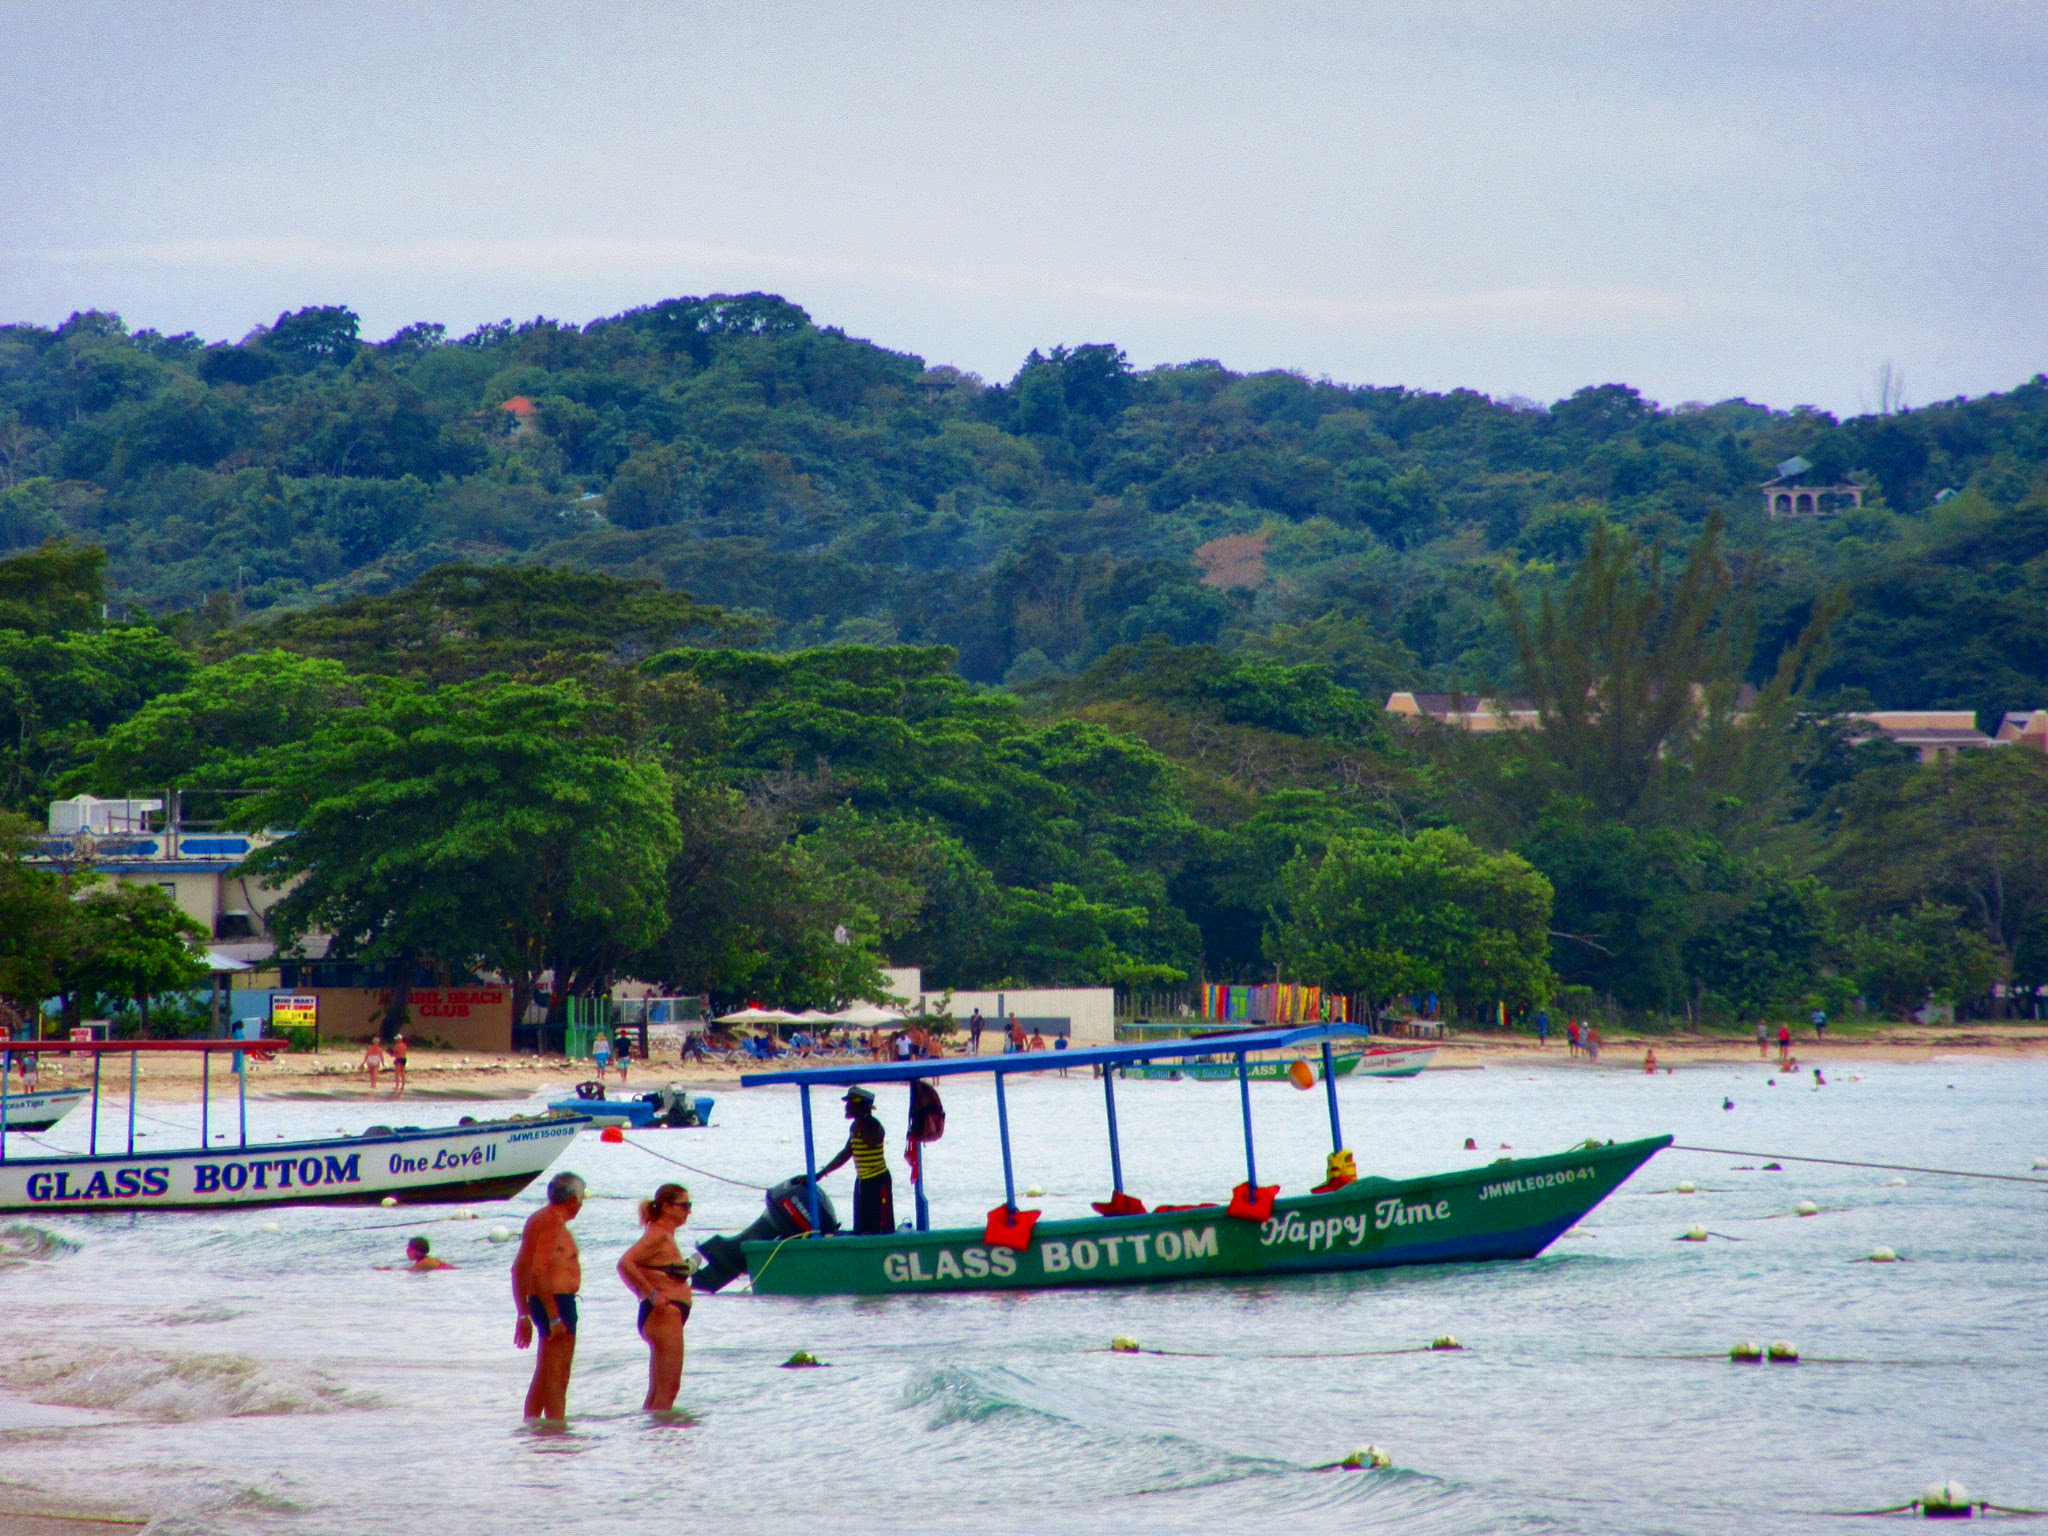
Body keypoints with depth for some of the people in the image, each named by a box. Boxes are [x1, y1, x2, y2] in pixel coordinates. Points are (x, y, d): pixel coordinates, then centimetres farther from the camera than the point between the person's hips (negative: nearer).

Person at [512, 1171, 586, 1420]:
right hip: (558, 1302, -10)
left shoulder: (538, 1219, 16)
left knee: (543, 1377, 17)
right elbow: (540, 1271, -24)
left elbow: (519, 1269, 21)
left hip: (541, 1303, 10)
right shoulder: (553, 1221, -14)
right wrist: (554, 1317, -24)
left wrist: (525, 1315, 24)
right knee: (556, 1380, -10)